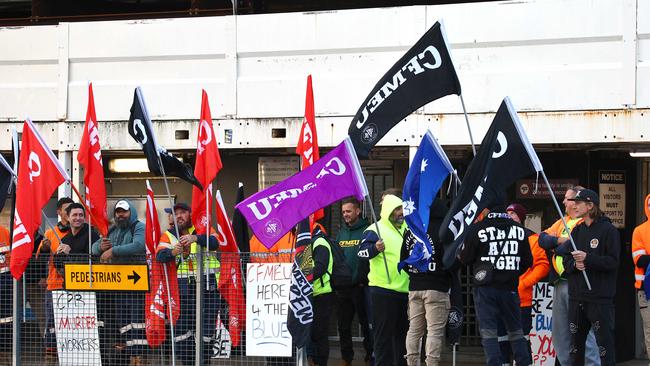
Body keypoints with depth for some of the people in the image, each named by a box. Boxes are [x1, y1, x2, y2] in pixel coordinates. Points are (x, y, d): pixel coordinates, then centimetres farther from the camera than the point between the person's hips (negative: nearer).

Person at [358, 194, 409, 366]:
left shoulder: (406, 228, 15)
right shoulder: (375, 230, -9)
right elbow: (362, 251, -22)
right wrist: (375, 248, -37)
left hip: (405, 290, 8)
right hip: (384, 289, -8)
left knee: (402, 331, 16)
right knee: (384, 333, -4)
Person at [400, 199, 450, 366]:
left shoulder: (410, 232, 9)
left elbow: (403, 260, 13)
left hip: (414, 288, 6)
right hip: (436, 288, -5)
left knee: (414, 329, 11)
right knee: (435, 330, -5)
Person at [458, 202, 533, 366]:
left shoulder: (477, 229, -9)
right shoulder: (519, 229, 2)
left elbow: (465, 259, -4)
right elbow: (527, 261, 8)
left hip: (485, 288, -3)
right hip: (510, 289, 3)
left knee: (488, 332, -1)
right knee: (516, 331, 15)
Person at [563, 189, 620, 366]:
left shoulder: (608, 230, -5)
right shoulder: (577, 231, 15)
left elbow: (613, 262, -12)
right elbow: (566, 262, 13)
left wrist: (587, 258, -20)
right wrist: (575, 264, -9)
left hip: (600, 298, -7)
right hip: (576, 296, 7)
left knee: (604, 341, -7)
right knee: (575, 343, 11)